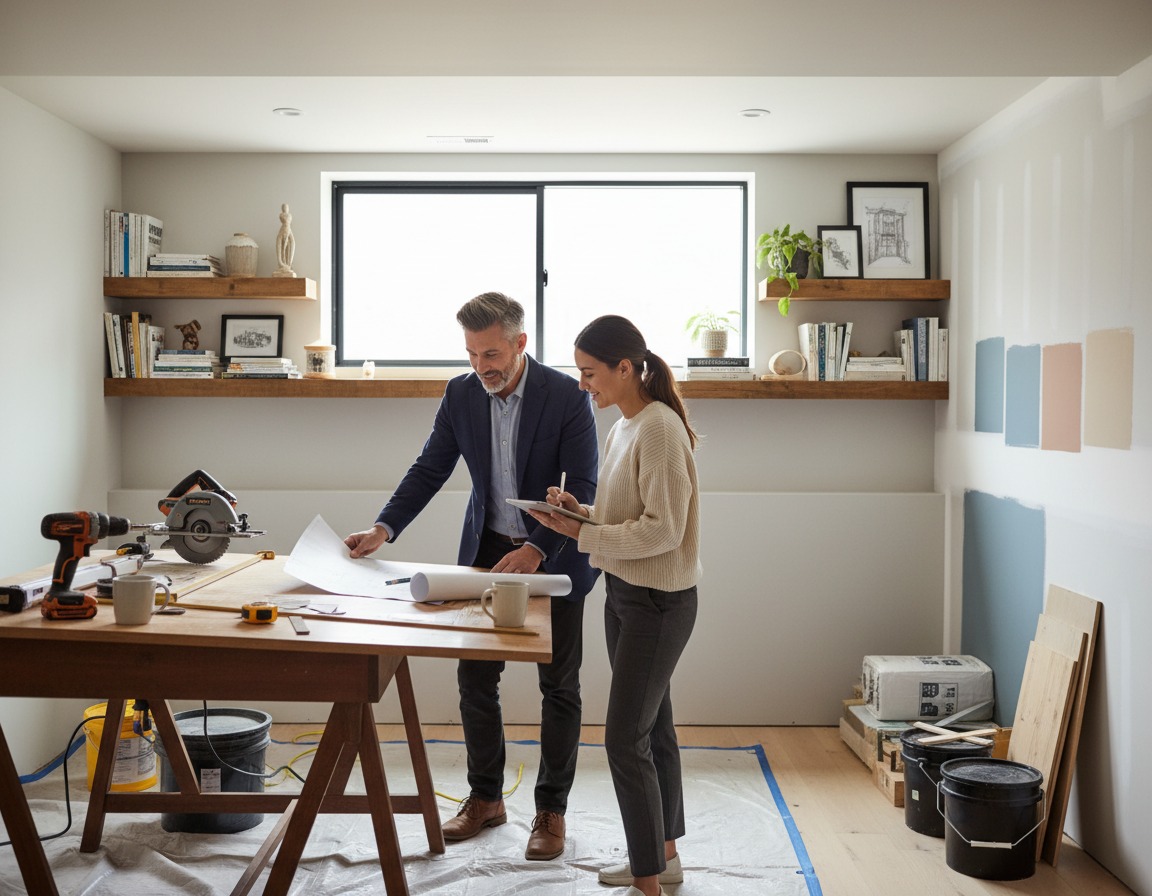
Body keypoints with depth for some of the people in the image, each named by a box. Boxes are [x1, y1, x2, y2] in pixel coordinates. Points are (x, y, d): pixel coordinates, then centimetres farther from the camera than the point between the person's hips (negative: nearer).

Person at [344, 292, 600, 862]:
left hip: (553, 555, -4)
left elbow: (583, 489, -19)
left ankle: (551, 809, 21)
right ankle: (485, 798, 26)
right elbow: (430, 469, 3)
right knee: (474, 676, 8)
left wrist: (535, 550, -31)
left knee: (558, 686, 7)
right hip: (486, 552, 4)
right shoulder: (461, 394, -3)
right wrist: (384, 528, -11)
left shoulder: (567, 396, -17)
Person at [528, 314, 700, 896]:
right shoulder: (623, 428, 11)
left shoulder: (659, 428, -18)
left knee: (625, 739, -6)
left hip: (660, 601, -10)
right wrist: (582, 510, 2)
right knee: (652, 729, 18)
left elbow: (662, 528, -22)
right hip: (625, 592, 10)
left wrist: (581, 535, -21)